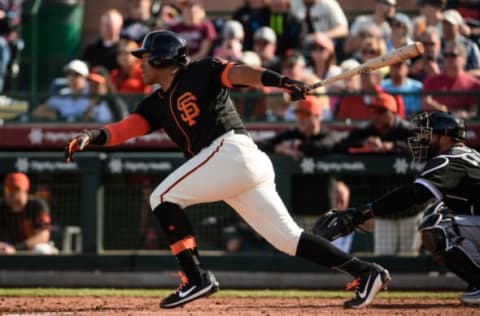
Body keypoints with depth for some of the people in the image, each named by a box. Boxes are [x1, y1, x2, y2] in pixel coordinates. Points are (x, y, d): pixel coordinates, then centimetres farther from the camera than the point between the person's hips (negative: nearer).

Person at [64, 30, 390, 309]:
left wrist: (280, 80, -32)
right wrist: (92, 136, -6)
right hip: (246, 167, 8)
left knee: (163, 197, -7)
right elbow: (124, 128, 15)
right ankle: (366, 271, 4)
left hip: (232, 150, -8)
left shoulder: (199, 73, 2)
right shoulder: (157, 104, 25)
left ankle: (198, 277, -12)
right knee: (287, 238, 4)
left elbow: (238, 73, -14)